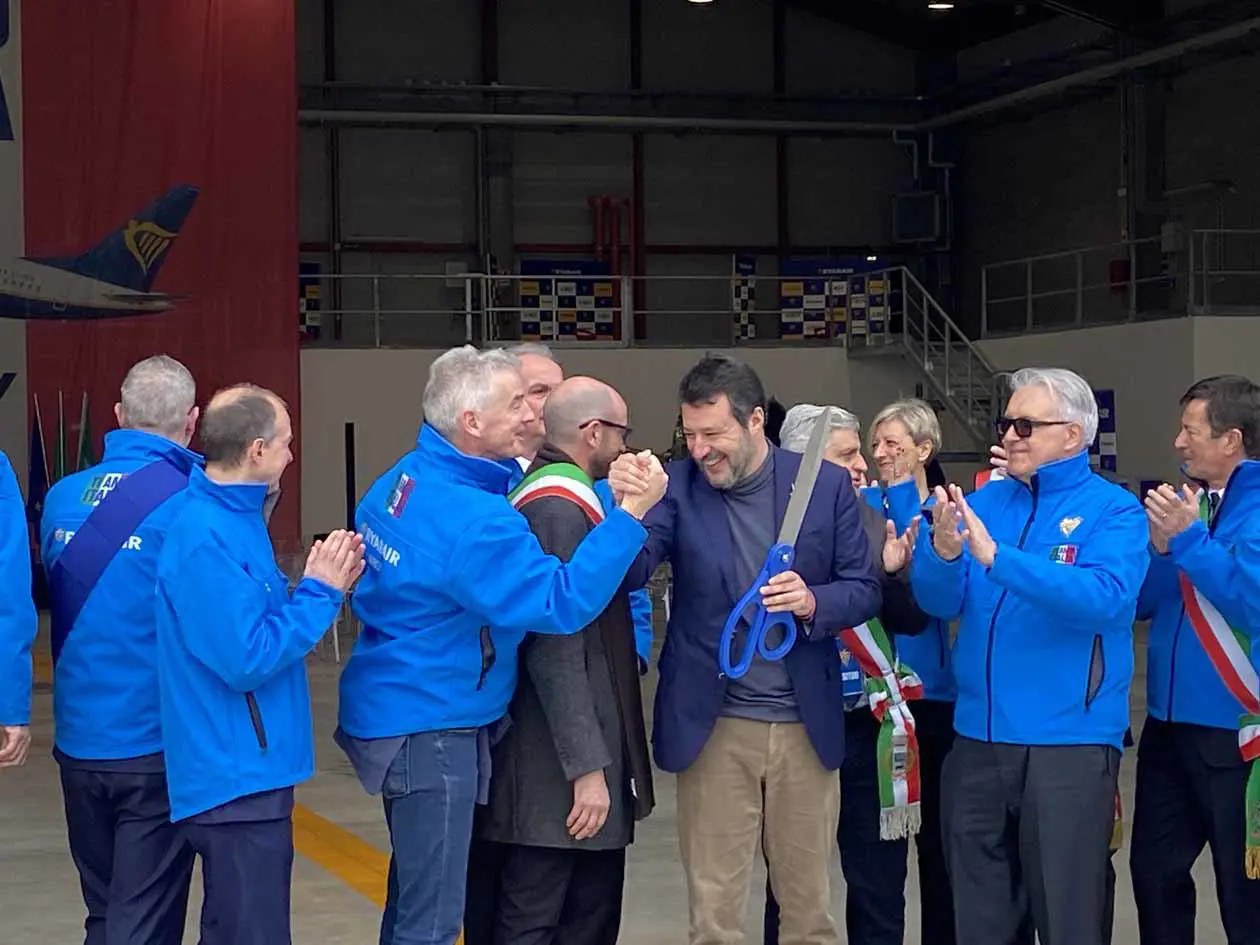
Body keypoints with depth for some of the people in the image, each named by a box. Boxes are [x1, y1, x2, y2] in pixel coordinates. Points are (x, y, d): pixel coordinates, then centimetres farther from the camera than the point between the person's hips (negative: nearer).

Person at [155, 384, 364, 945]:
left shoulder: (230, 519, 10)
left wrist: (322, 587, 3)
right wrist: (319, 591, -15)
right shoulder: (208, 539, -21)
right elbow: (245, 661, -23)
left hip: (248, 769, 10)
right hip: (237, 777, -10)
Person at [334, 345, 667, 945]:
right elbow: (563, 602, -28)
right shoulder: (474, 519, -25)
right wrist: (631, 512, -27)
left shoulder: (404, 478, 4)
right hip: (432, 728, -10)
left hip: (398, 710, 10)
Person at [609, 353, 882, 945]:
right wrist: (627, 506, -33)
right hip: (713, 725, -1)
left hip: (806, 725, 1)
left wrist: (812, 602, -19)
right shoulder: (679, 485, -4)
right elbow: (630, 575, -14)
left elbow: (865, 590, 2)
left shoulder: (825, 484, -1)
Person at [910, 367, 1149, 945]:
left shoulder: (1113, 511, -6)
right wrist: (944, 552, -20)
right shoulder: (985, 501, 8)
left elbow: (1107, 597, -23)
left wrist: (996, 557, -29)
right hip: (978, 736, 5)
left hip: (1068, 741, -5)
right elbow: (939, 603, 2)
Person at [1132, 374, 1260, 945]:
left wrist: (1189, 539, -25)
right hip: (1170, 725, 7)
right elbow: (1141, 603, 10)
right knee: (1155, 869, 15)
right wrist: (1162, 549, -7)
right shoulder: (1189, 501, 8)